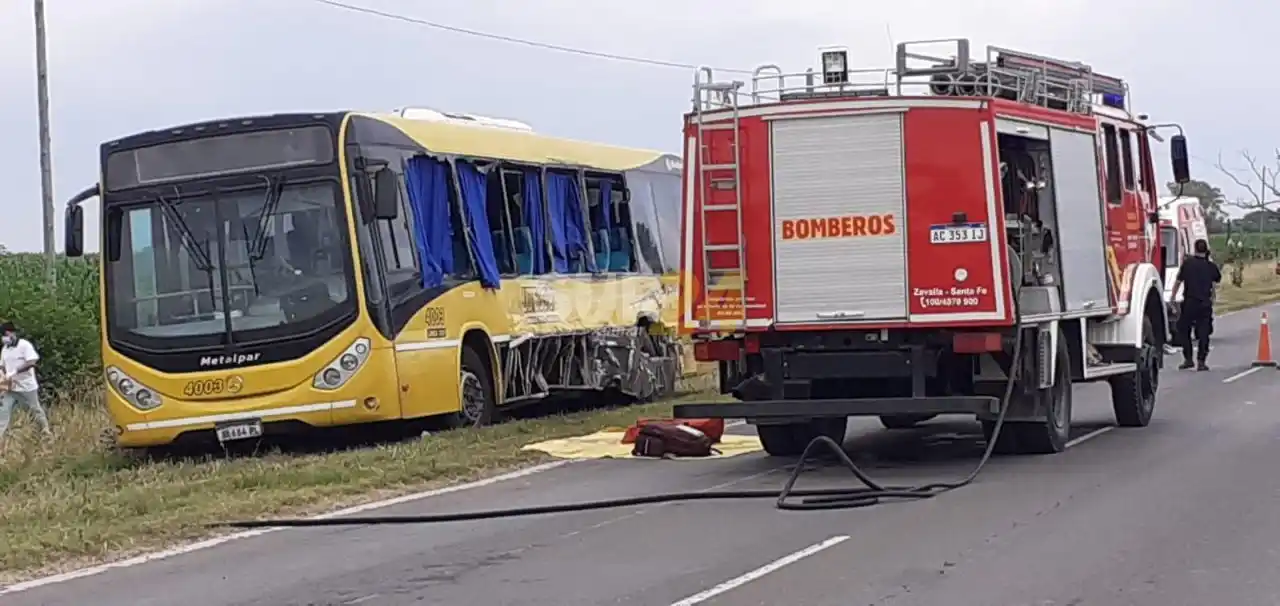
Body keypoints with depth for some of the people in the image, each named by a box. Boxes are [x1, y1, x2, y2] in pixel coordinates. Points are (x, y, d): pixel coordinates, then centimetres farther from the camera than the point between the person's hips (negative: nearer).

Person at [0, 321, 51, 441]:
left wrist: (15, 371, -29)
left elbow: (32, 363, -23)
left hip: (27, 386, -6)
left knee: (35, 410, 9)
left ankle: (46, 430, 28)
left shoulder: (25, 345, -14)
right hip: (10, 388, 6)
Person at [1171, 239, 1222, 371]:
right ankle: (1201, 362, 0)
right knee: (1203, 333, 5)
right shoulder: (1211, 266, 2)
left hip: (1189, 302, -2)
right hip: (1205, 303, 2)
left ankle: (1188, 359, 6)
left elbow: (1178, 281, -1)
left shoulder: (1187, 263, -4)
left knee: (1183, 330, 12)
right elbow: (1218, 280, 18)